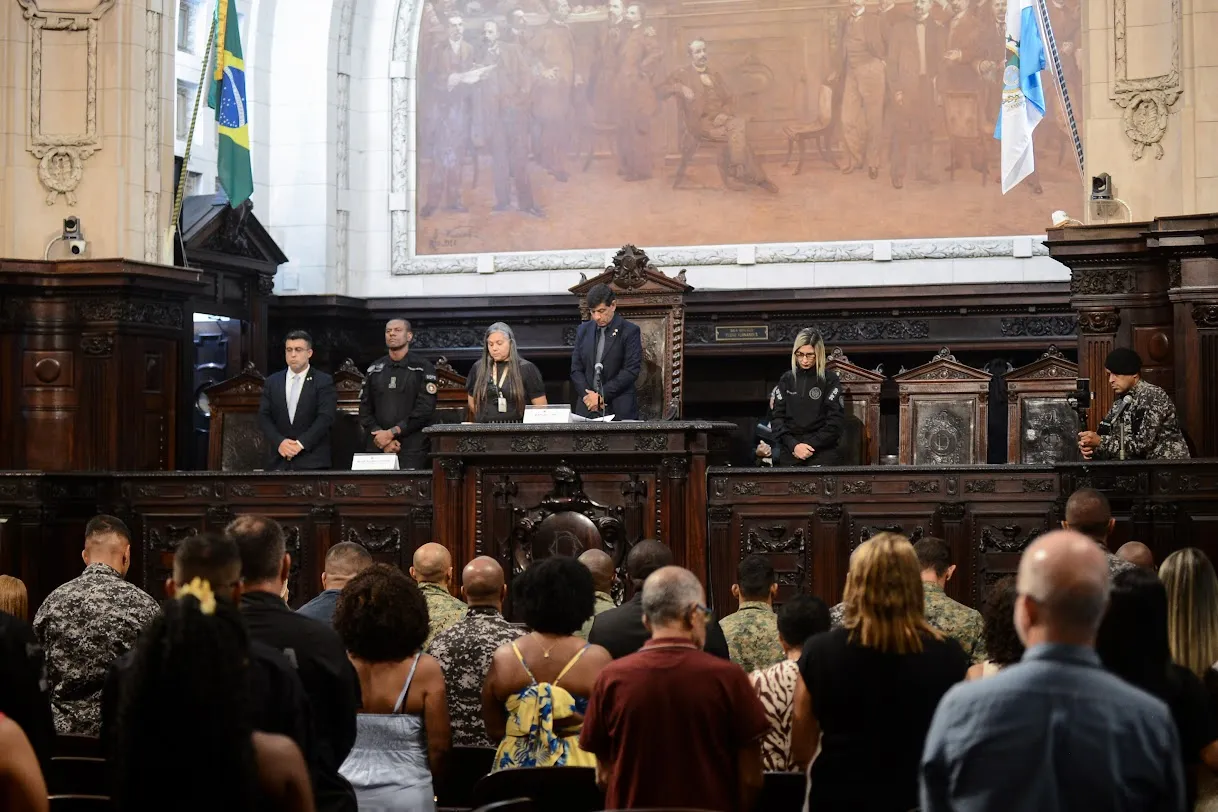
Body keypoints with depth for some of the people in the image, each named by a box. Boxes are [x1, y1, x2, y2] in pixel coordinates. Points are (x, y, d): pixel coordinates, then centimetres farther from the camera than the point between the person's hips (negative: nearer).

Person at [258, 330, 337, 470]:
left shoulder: (324, 382, 2)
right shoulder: (272, 382, 12)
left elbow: (325, 417, -8)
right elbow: (263, 417, 5)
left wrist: (301, 443, -17)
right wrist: (279, 442, -12)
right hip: (278, 460, 3)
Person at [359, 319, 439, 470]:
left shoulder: (423, 368, 2)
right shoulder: (375, 369, 14)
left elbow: (425, 409, -7)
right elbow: (365, 410, 10)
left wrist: (392, 432, -12)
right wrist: (382, 437, -6)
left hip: (411, 449, -3)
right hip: (377, 446, 3)